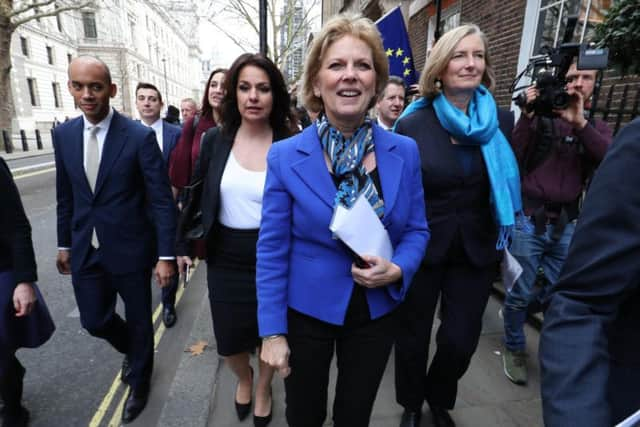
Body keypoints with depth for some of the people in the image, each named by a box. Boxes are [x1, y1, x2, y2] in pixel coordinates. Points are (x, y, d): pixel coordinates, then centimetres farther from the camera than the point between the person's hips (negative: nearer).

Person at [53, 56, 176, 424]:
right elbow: (66, 196, 10)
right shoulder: (64, 134, 2)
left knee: (139, 321, 13)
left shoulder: (141, 136, -14)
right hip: (85, 250, 5)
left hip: (130, 249, -4)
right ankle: (136, 351, 49)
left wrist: (166, 255, -17)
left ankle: (140, 383, 41)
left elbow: (162, 200, -15)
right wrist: (65, 243, 13)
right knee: (95, 321, 16)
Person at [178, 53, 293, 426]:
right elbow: (198, 195, 6)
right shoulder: (216, 139, -4)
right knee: (230, 339, 16)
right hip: (225, 259, 2)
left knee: (268, 335, 17)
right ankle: (244, 378, 52)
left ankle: (264, 387, 50)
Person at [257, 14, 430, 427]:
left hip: (376, 313, 2)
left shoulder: (405, 151, -7)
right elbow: (272, 250, -10)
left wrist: (397, 270, -19)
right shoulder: (285, 156, -14)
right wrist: (273, 332, -9)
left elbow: (416, 229, 2)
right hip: (306, 312, -1)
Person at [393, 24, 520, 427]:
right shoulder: (412, 124, -9)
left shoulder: (502, 122, 0)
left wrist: (503, 243, 6)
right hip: (421, 249, -2)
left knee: (460, 340, 12)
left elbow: (509, 187, 7)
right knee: (412, 337, 14)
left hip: (476, 250, 3)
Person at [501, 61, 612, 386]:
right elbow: (512, 159, -13)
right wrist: (527, 115, -21)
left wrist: (579, 122, -19)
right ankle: (514, 348, 27)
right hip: (529, 220, -4)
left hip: (567, 226, 4)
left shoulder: (597, 128, 10)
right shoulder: (539, 118, -1)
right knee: (520, 293, 4)